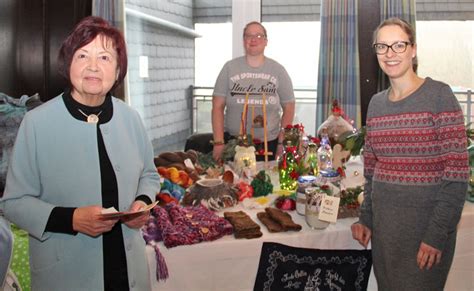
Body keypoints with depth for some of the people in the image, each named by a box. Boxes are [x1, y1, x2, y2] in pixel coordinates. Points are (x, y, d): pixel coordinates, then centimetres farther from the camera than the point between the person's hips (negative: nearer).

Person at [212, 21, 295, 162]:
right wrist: (218, 143, -7)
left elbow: (288, 108, 6)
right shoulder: (230, 68, 2)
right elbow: (218, 107, 0)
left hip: (269, 145, 0)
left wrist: (282, 142, -2)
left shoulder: (278, 70, 3)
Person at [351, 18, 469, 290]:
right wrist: (366, 218, 7)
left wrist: (437, 234, -16)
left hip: (425, 224, -5)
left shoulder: (439, 96, -10)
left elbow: (457, 172, -14)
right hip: (383, 225, 5)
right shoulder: (376, 103, 7)